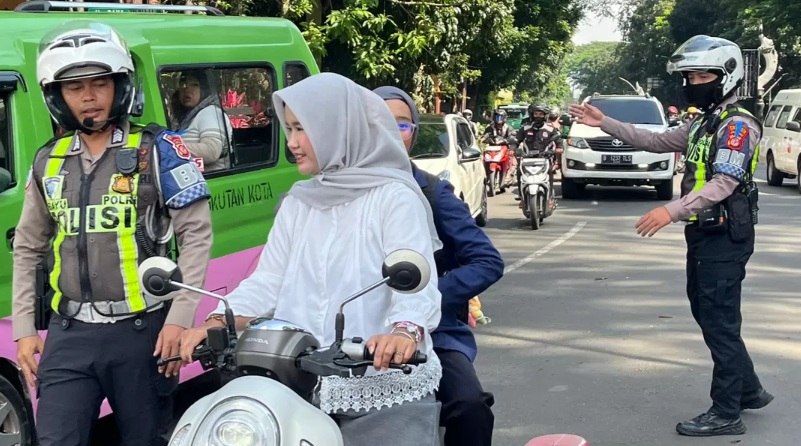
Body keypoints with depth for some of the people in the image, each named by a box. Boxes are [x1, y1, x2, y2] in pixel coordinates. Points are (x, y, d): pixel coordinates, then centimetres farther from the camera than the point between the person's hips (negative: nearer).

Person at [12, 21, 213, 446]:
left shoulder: (156, 150, -2)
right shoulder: (48, 163, 11)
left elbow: (197, 234, -6)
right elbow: (28, 250, 18)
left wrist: (180, 318, -13)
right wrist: (24, 330, 11)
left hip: (141, 330, -3)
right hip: (69, 333, 4)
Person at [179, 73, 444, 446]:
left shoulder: (393, 197, -6)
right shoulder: (297, 204, 15)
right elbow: (268, 280, 9)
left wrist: (405, 331, -38)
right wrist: (217, 323, -7)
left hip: (385, 393, -5)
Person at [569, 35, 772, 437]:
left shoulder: (738, 124, -15)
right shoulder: (703, 124, 17)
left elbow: (724, 183, -25)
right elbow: (656, 142, 22)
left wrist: (672, 211, -34)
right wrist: (605, 124, 14)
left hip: (725, 238, -10)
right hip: (704, 235, 10)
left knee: (719, 322, -6)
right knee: (707, 315, 17)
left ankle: (726, 414, 1)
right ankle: (749, 390, 29)